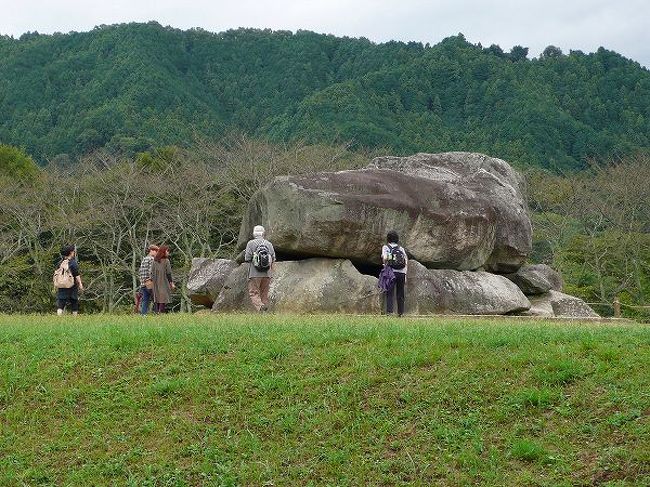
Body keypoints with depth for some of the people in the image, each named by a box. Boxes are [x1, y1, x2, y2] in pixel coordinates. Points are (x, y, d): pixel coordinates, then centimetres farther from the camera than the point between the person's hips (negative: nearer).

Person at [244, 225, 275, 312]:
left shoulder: (251, 243, -3)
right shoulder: (269, 244, 7)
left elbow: (247, 258, -7)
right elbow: (273, 258, 6)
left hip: (255, 274, -4)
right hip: (267, 274, 4)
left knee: (254, 293, -3)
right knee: (264, 294, 12)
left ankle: (260, 307, -25)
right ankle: (265, 309, 9)